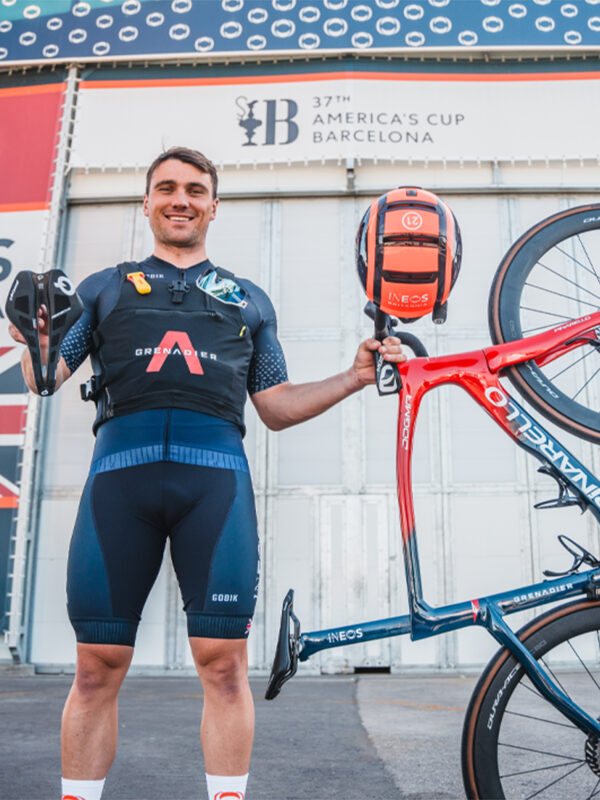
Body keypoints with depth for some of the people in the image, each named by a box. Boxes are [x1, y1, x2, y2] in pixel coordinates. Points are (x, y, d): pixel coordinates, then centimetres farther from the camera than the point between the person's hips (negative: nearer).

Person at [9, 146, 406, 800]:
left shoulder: (248, 300, 26)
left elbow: (276, 407, 21)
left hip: (215, 469, 0)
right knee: (98, 666, 1)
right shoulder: (105, 288, 24)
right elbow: (45, 380, 14)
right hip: (121, 464, 0)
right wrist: (35, 338, -8)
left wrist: (354, 377, 9)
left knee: (223, 662, -5)